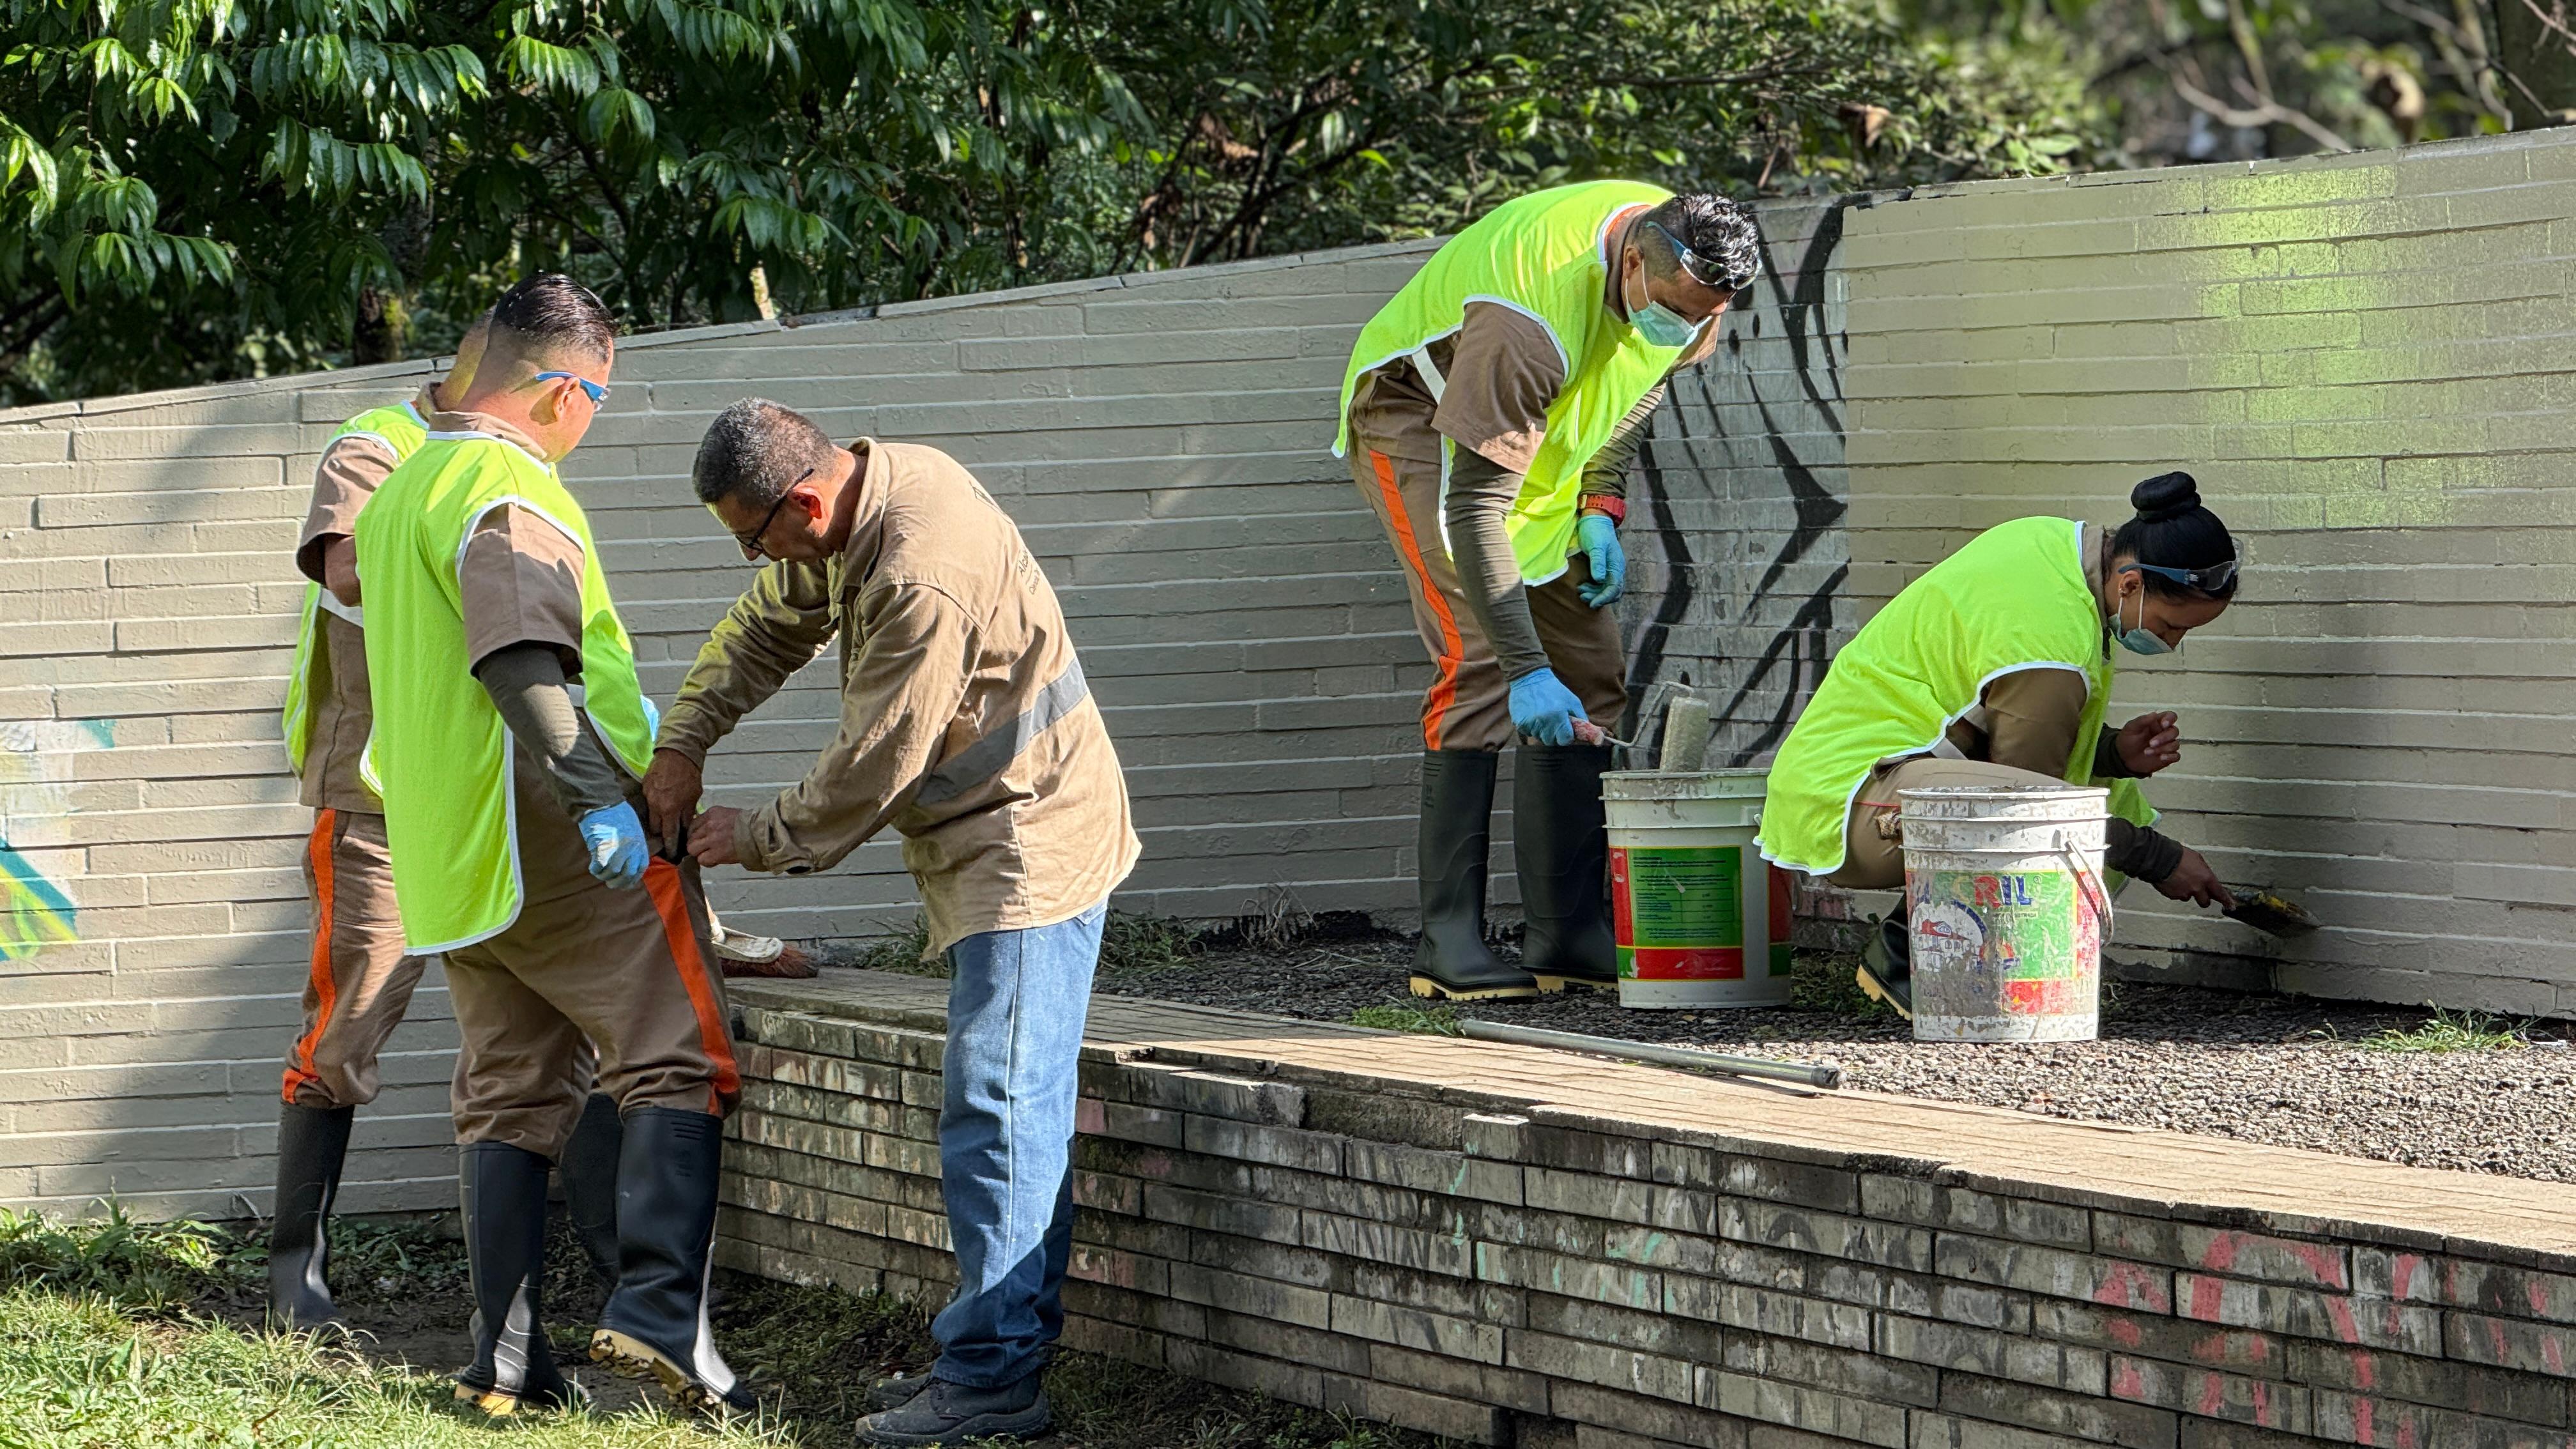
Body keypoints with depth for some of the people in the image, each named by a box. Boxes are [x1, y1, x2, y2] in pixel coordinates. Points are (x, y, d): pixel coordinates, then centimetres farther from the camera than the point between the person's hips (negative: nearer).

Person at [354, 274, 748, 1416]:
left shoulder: (399, 494, 18)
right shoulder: (513, 494, -13)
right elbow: (524, 659, -27)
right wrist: (596, 792, -34)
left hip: (449, 852, 9)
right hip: (564, 844, -9)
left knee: (508, 1095, 11)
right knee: (679, 1063, -4)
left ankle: (506, 1362, 7)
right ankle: (659, 1309, -18)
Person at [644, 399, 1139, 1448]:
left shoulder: (923, 582, -28)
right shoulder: (875, 487, 3)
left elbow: (867, 777, -20)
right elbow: (770, 624, 19)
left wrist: (753, 839, -5)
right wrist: (682, 742, 10)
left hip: (1030, 851, -11)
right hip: (992, 850, 11)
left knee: (997, 1114, -11)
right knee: (1012, 1113, 13)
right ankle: (1006, 1344, 19)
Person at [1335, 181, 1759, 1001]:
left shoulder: (1684, 274, -17)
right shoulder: (1530, 320, -40)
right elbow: (1471, 505, -38)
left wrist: (1602, 503, -6)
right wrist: (1525, 668, -42)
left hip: (1540, 434, 8)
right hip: (1416, 414, -7)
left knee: (1588, 669, -1)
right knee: (1482, 660, -22)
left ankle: (1568, 932, 1)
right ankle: (1449, 941, -21)